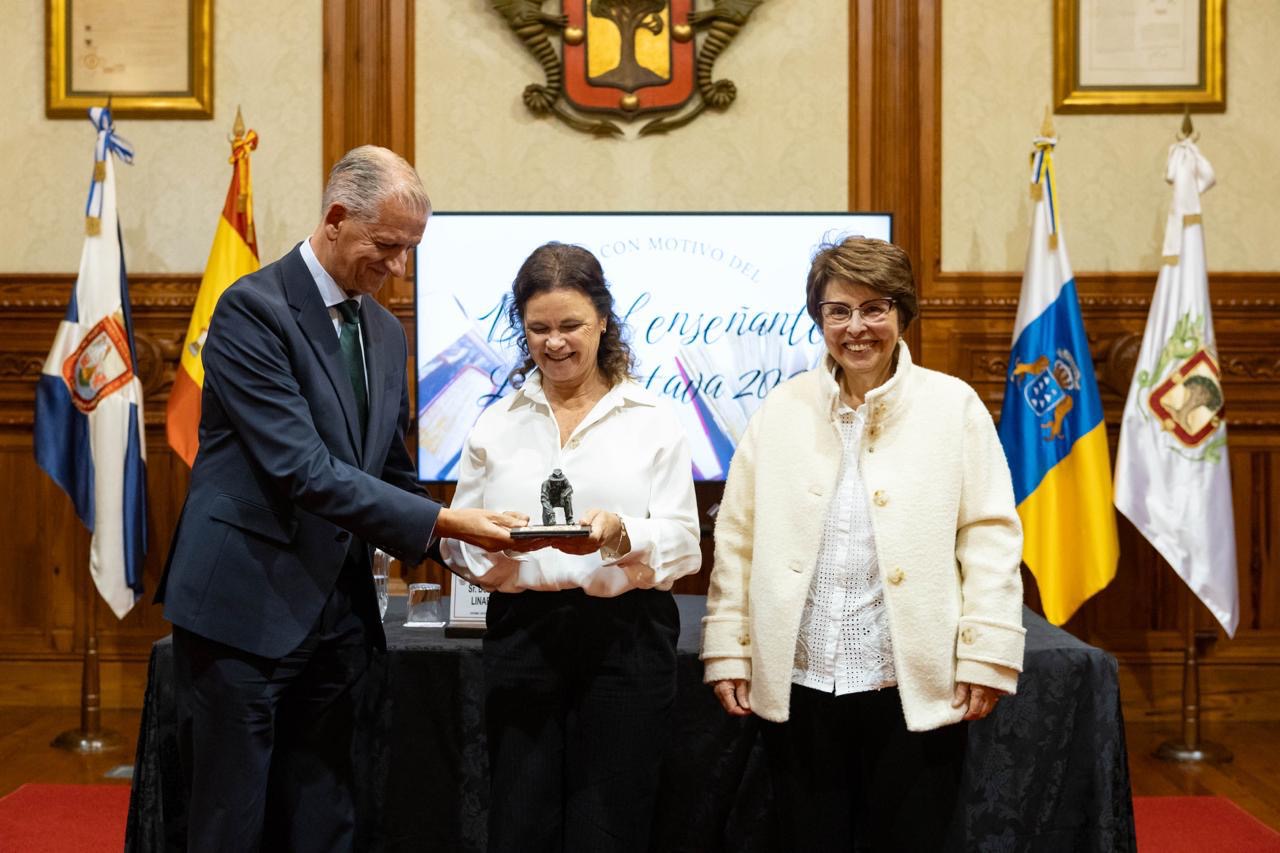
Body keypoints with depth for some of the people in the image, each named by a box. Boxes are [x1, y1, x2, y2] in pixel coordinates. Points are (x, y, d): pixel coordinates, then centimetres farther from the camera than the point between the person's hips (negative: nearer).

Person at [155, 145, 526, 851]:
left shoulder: (386, 331, 12)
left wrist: (449, 542, 2)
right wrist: (441, 521, -22)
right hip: (246, 607, -7)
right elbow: (301, 467, -21)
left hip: (338, 611, 7)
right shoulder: (253, 308, -13)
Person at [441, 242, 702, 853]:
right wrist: (492, 542, -14)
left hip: (625, 638, -1)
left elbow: (682, 545, -2)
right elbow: (457, 545, 8)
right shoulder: (495, 426, 10)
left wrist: (620, 534, -22)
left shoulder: (653, 422, 4)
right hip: (522, 635, 2)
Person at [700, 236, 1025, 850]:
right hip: (797, 684, 2)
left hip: (913, 689, -2)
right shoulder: (782, 410, 7)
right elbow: (738, 538, 7)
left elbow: (990, 535, -1)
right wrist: (727, 651, 4)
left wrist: (985, 656, -6)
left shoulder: (953, 405, 1)